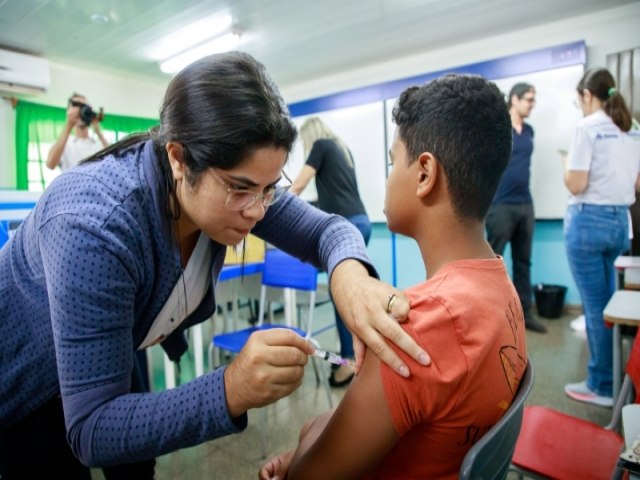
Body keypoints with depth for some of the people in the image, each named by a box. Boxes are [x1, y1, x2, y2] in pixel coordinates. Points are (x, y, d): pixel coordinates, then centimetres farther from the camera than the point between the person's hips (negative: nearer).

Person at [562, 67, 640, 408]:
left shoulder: (588, 127, -11)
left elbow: (576, 185, -16)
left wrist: (567, 163, 3)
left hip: (589, 222, -8)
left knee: (595, 306, 1)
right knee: (609, 302, 17)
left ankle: (603, 387, 13)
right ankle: (611, 378, 29)